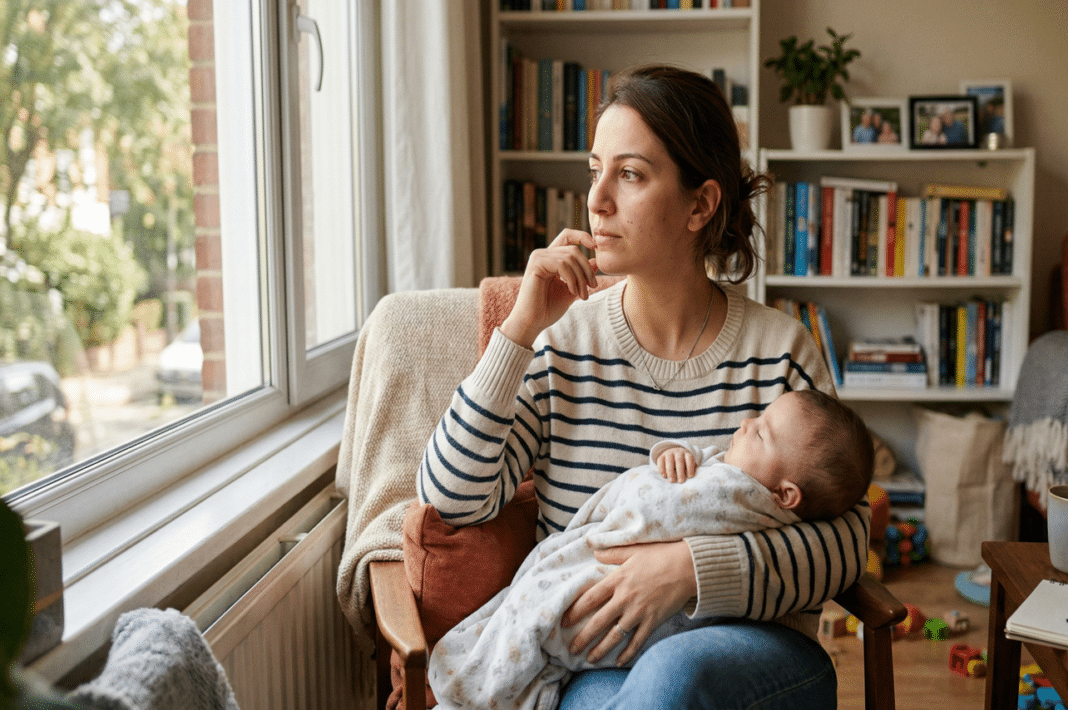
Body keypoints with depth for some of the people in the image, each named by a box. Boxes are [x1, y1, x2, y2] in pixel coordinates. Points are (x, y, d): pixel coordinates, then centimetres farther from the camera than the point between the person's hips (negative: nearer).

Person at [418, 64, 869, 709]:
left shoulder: (780, 350, -1)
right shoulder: (562, 343, 2)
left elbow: (846, 539, -3)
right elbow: (449, 500, -6)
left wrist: (696, 569, -20)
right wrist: (519, 331, -12)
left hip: (755, 654, 0)